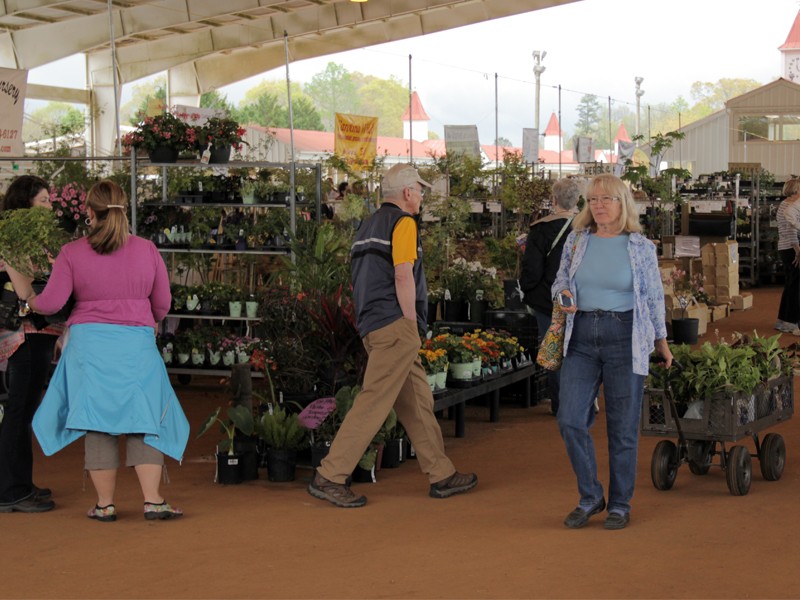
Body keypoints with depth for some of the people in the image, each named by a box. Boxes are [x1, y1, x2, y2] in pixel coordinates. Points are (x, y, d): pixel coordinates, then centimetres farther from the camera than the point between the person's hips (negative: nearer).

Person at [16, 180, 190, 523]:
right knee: (143, 420, 7)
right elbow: (162, 305, 7)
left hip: (90, 343, 0)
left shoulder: (72, 253, -4)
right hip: (137, 344, 1)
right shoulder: (147, 251, 1)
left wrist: (29, 300, 17)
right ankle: (153, 500, 1)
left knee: (98, 423, 6)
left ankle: (105, 504, 10)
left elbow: (50, 303, -4)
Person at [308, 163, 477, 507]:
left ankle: (442, 476, 16)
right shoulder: (403, 222, -6)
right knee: (374, 402, -10)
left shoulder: (369, 225, 22)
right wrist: (411, 323, -11)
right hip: (395, 325, -10)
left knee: (417, 400, 12)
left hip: (371, 325, 10)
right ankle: (329, 477, -10)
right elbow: (403, 276, -16)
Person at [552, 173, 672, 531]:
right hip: (581, 336, 3)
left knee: (623, 426, 3)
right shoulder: (576, 241, 7)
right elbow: (560, 279, 18)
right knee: (570, 420, -5)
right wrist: (564, 294, -5)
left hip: (625, 339, -3)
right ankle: (590, 498, 13)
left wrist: (662, 341, 13)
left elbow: (654, 296, 8)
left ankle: (620, 504, 17)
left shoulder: (641, 247, 0)